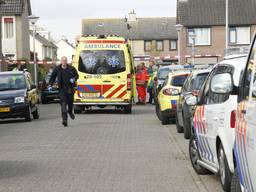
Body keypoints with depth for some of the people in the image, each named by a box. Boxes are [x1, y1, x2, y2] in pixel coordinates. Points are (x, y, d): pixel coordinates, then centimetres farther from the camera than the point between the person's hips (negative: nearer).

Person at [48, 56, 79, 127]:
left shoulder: (71, 69, -1)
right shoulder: (57, 69, 0)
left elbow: (76, 75, 14)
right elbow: (52, 77, 11)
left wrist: (74, 79, -8)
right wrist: (50, 85, -1)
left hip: (70, 89, 1)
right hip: (62, 89, -1)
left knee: (70, 102, 13)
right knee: (63, 103, -13)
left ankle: (70, 112, 48)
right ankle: (64, 119, -19)